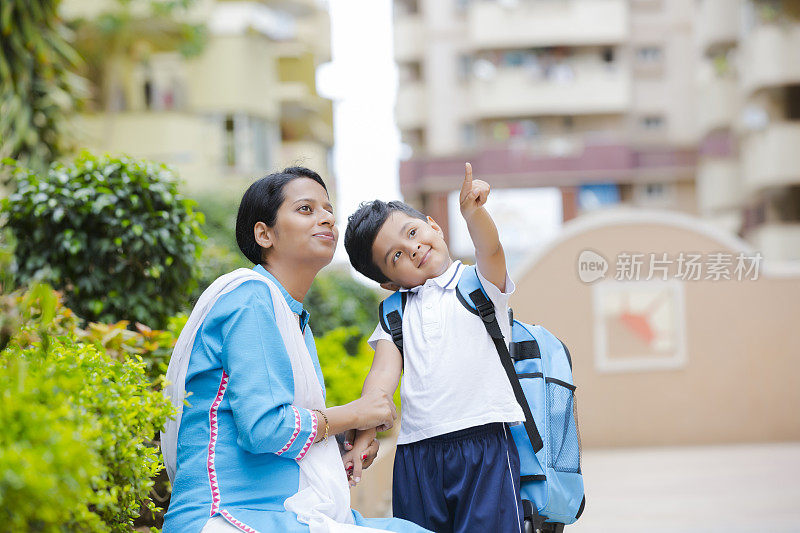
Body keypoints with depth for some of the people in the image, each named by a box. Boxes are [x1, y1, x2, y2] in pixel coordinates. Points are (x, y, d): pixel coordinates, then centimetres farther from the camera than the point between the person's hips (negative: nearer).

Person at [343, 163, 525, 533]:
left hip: (484, 449, -3)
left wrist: (473, 211, -35)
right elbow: (384, 374, 4)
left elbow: (490, 250, -14)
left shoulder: (479, 284, 8)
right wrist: (364, 437, -11)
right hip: (415, 456, 3)